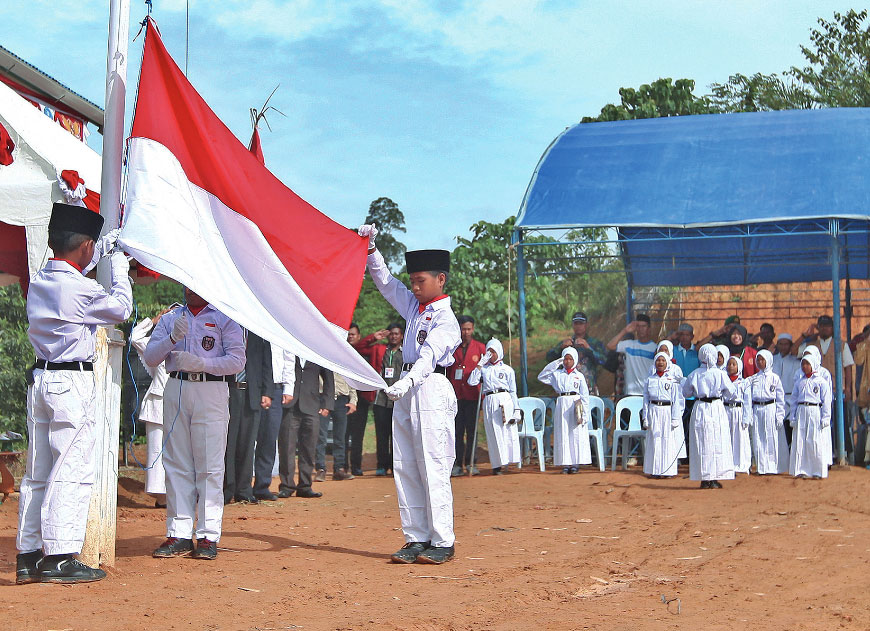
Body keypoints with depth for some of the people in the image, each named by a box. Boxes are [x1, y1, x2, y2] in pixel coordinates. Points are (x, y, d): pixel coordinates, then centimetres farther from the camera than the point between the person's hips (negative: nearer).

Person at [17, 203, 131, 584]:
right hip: (73, 383, -8)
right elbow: (121, 309, -1)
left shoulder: (39, 280, 9)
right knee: (73, 471, -5)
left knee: (37, 472, 10)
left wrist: (109, 242, 36)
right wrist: (119, 266, 10)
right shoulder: (80, 288, -16)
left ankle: (28, 556, 14)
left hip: (40, 379, 8)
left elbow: (73, 266, 30)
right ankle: (60, 558, -6)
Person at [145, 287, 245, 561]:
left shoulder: (225, 318, 7)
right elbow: (150, 357, 9)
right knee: (176, 464, 2)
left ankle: (208, 536, -5)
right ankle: (178, 535, 5)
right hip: (176, 389, 4)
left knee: (209, 466, -7)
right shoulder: (171, 318, 18)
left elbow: (237, 360, -3)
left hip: (211, 391, -4)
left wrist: (201, 363, -14)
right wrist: (172, 339, -8)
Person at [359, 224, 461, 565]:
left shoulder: (445, 318, -9)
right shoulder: (413, 306, 16)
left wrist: (407, 382, -39)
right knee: (405, 468, 6)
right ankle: (416, 538, 9)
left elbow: (429, 354, -24)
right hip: (406, 390, 9)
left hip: (431, 389, -9)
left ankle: (442, 542, -4)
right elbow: (385, 281, 23)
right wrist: (370, 249, 9)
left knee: (433, 468, -8)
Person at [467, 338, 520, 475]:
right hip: (489, 401, 1)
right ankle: (497, 464, 2)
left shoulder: (507, 369, 10)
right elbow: (471, 382, -1)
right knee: (493, 433, -1)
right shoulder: (483, 368, 15)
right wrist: (480, 364, -2)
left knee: (507, 431, -7)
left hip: (505, 400, -1)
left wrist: (516, 411, 3)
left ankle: (505, 460, -1)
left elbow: (513, 391, 9)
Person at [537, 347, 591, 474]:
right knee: (563, 435, -1)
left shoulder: (579, 376, 9)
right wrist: (554, 364, -2)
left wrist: (585, 414, -1)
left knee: (577, 435, -3)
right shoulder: (557, 374, 11)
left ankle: (576, 463, 2)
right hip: (561, 404, 1)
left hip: (576, 404, -1)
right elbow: (541, 377, 1)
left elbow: (585, 396, 7)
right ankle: (565, 463, 2)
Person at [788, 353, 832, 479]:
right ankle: (801, 470, 6)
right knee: (799, 442, 0)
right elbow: (794, 400, 15)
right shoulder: (799, 382, 14)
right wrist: (793, 418, 8)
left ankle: (818, 471, 2)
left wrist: (825, 418, -7)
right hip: (801, 412, 4)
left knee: (816, 442, -5)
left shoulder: (821, 382, 1)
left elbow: (826, 401, -1)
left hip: (815, 412, -4)